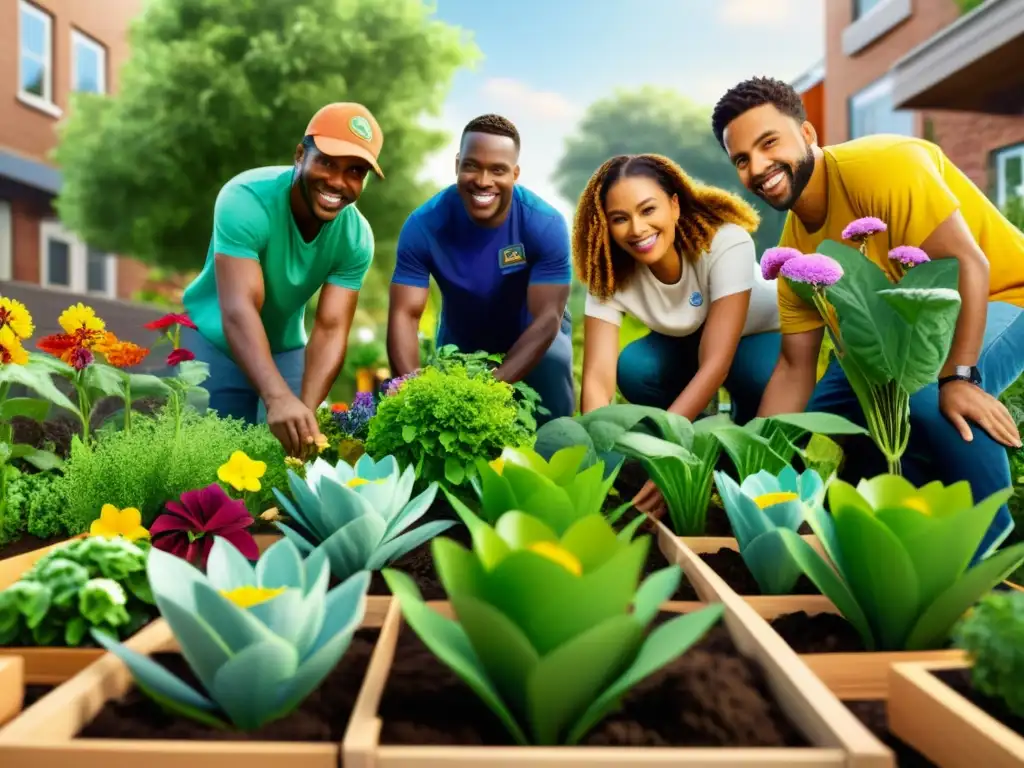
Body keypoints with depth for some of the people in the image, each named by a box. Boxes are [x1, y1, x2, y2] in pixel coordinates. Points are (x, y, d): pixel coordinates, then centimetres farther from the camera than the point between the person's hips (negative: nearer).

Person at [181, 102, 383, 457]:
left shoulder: (357, 238, -18)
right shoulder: (245, 200, -30)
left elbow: (331, 329, -22)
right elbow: (238, 311, -39)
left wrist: (307, 408, -38)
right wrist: (279, 398, -53)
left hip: (286, 348, 3)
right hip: (214, 341, -3)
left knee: (293, 449, 3)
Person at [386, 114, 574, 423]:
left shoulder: (546, 224, -30)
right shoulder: (424, 225, -27)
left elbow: (546, 319, -34)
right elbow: (404, 314, -28)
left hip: (537, 337, -1)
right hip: (460, 342, 2)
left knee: (549, 425, -18)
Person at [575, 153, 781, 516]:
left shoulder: (725, 241, -35)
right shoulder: (611, 273, -24)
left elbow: (715, 364, -41)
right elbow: (598, 377, -33)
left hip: (761, 335, -3)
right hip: (686, 343, 3)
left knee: (764, 381, -37)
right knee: (631, 369, -28)